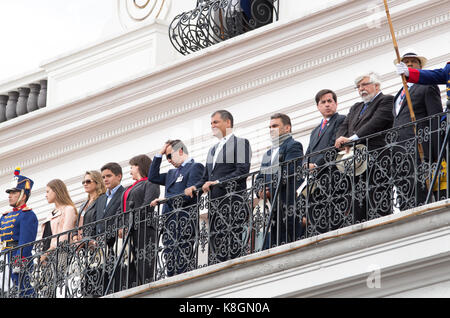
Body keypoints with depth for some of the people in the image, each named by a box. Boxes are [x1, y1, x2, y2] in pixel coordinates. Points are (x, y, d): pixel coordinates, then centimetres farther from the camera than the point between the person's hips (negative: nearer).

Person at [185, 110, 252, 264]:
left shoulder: (241, 143, 3)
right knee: (215, 245, 0)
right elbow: (206, 178, 25)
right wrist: (195, 188, 3)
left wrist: (217, 182, -15)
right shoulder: (213, 150, 27)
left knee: (232, 244, -15)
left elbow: (242, 172, -10)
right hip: (214, 203, 7)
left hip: (232, 201, -7)